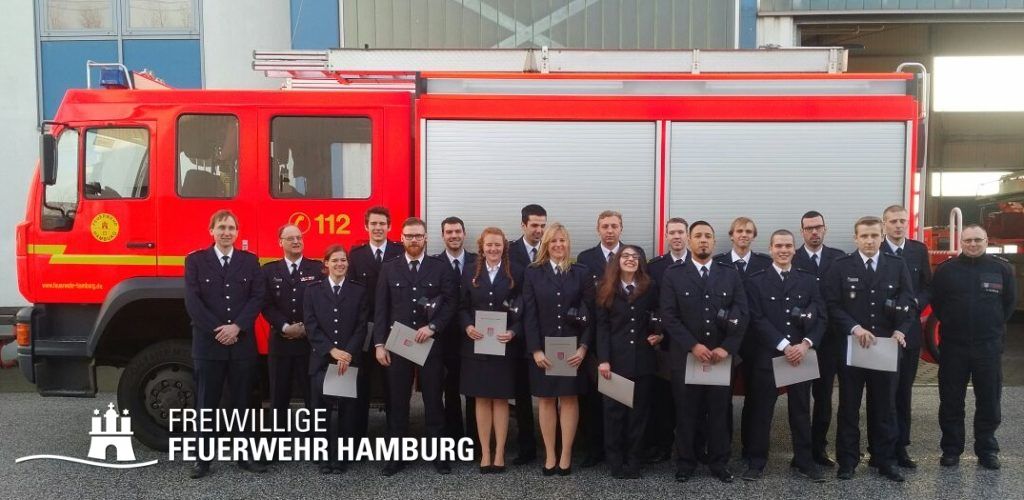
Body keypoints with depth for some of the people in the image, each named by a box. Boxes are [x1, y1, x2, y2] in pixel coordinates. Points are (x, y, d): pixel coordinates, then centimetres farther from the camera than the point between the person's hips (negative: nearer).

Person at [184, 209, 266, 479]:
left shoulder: (250, 261, 9)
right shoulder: (195, 260, 4)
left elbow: (257, 298, 0)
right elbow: (192, 301, -5)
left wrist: (237, 327, -13)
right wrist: (217, 330, -12)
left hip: (243, 344, 1)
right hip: (207, 343, -1)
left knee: (241, 403, 8)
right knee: (207, 404, 4)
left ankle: (245, 455, 15)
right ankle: (203, 458, 11)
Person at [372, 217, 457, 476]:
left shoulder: (441, 268, 4)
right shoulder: (389, 268, 6)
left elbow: (450, 303, 0)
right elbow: (381, 308, 4)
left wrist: (432, 327, -14)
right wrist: (379, 343, -2)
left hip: (430, 344, -1)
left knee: (433, 400, 5)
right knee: (397, 401, 5)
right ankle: (397, 455, 14)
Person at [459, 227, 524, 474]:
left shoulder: (516, 273, 1)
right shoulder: (470, 272, 7)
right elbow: (462, 307, 6)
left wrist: (513, 332, -17)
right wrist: (467, 326, -13)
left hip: (504, 345, -1)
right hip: (476, 345, 2)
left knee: (500, 399, 5)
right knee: (481, 399, 5)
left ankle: (499, 453, 14)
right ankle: (485, 453, 13)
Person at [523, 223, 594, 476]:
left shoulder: (581, 273, 3)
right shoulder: (532, 273, 3)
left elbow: (590, 313, 0)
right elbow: (529, 315, -2)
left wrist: (583, 347, -10)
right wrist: (535, 350, -10)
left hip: (573, 349, 0)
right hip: (543, 348, 0)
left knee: (569, 399, 4)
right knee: (546, 401, 5)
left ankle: (565, 456, 11)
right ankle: (549, 456, 13)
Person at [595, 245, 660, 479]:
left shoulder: (649, 289, 8)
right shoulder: (607, 290, 3)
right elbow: (602, 326, -2)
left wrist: (659, 335, -5)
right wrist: (603, 359, -10)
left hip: (642, 359, 1)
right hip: (615, 359, -1)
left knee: (639, 411, 6)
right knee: (614, 411, 2)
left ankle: (633, 461, 15)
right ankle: (615, 461, 12)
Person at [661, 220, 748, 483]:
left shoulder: (731, 274, 7)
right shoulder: (673, 274, 1)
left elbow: (742, 314, 2)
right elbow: (669, 316, -6)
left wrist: (726, 348, -9)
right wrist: (693, 346, -15)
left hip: (722, 356, 2)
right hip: (685, 356, -2)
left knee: (719, 412, 8)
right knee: (686, 413, 6)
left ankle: (719, 463, 21)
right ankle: (685, 463, 19)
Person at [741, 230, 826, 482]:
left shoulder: (809, 280, 8)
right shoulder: (756, 281, 0)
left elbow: (821, 317, 3)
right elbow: (757, 320, -8)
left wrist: (806, 344, -13)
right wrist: (784, 345, -16)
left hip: (801, 355, 2)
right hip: (767, 356, -2)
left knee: (801, 410, 11)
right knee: (761, 411, 5)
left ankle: (804, 460, 24)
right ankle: (756, 461, 16)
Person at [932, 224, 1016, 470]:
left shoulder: (1002, 268, 2)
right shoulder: (946, 269, 0)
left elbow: (1010, 302, 10)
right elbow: (936, 302, 9)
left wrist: (994, 326, 10)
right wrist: (949, 324, 8)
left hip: (989, 346, 0)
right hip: (953, 345, 0)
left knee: (989, 401, 7)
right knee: (951, 401, 5)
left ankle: (987, 450, 20)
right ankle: (951, 449, 16)